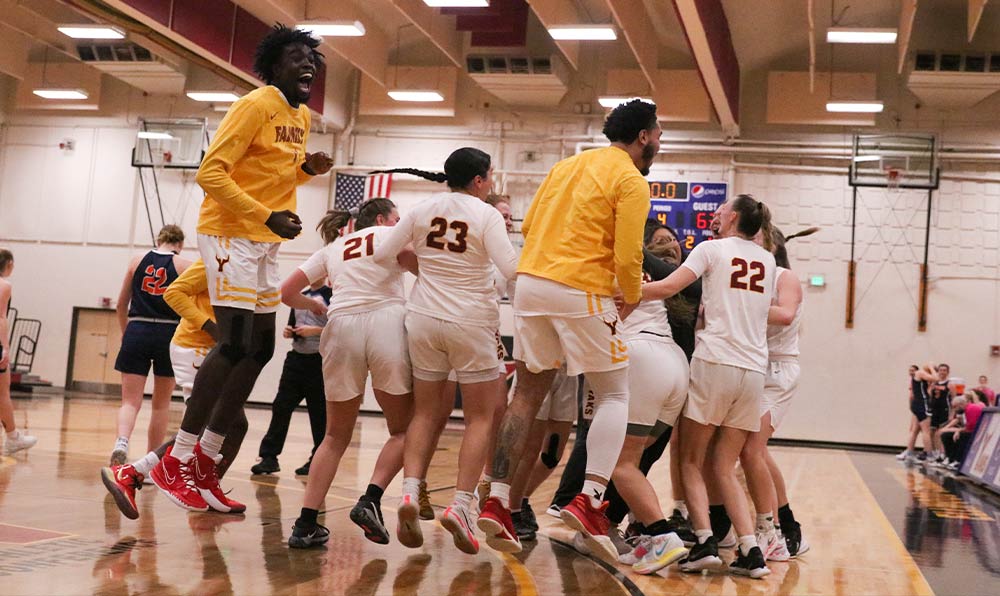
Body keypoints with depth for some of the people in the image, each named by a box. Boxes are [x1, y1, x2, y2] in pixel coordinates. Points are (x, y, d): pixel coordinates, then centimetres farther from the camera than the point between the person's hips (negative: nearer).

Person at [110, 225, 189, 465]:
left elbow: (121, 305, 13)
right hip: (169, 335, -1)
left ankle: (121, 442, -28)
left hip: (137, 332, 1)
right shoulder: (184, 266, 3)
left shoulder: (137, 261, 9)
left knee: (130, 401, 0)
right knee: (161, 403, 13)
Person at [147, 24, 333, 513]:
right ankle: (176, 463, -9)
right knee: (234, 344, -16)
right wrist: (268, 216, -25)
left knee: (260, 350, 7)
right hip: (231, 234, -9)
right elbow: (211, 172, -19)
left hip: (264, 242, 9)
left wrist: (307, 169, 4)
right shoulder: (255, 105, -12)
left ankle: (204, 463, 14)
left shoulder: (302, 116, 14)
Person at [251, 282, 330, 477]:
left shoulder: (331, 296, -4)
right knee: (281, 407, 1)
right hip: (296, 357, 6)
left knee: (319, 413, 1)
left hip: (319, 360, -6)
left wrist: (315, 330, -17)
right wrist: (288, 332, 5)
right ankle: (269, 457, 4)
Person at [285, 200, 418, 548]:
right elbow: (411, 261, -5)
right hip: (386, 323, -3)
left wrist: (317, 307, 36)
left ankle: (306, 524, 3)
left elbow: (287, 292, 19)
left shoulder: (332, 250, 27)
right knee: (402, 430, 12)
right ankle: (370, 500, -10)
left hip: (341, 328, 3)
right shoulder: (391, 235, 18)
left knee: (336, 437, 14)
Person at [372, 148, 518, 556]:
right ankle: (460, 504, -7)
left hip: (424, 319, 4)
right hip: (471, 323, -4)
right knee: (480, 417, 6)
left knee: (426, 412, 14)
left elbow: (382, 254, 4)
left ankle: (409, 492, -5)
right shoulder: (487, 215, -8)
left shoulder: (422, 211, 3)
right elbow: (511, 269, -18)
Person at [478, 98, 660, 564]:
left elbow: (528, 226, 18)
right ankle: (590, 499, -9)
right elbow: (628, 256, -10)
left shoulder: (569, 164, 18)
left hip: (530, 282, 6)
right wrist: (632, 300, 7)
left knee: (527, 394, 12)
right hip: (582, 292, -6)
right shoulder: (631, 180, -3)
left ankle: (497, 501, 7)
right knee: (614, 395, 6)